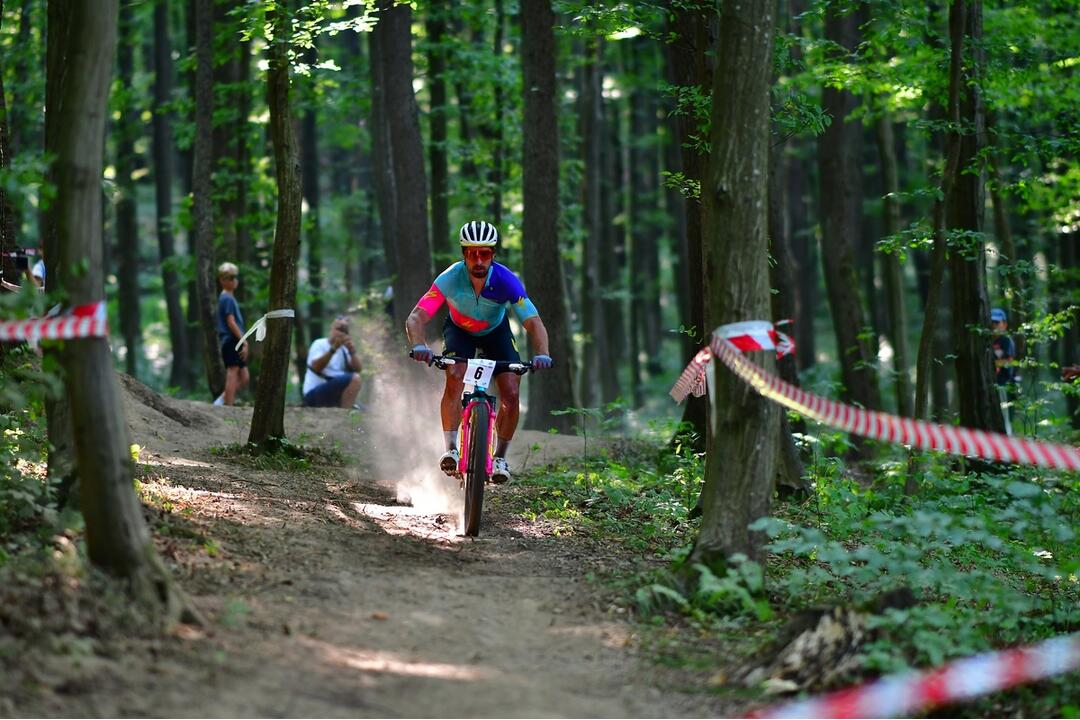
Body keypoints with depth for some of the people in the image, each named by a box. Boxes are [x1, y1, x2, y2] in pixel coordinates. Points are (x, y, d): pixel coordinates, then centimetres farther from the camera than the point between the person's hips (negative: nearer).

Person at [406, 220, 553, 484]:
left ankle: (500, 457, 6)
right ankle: (451, 450, -21)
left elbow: (534, 323, -35)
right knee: (455, 378, -28)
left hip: (496, 331, 1)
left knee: (510, 394, -14)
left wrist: (541, 354, -54)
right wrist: (419, 346, -59)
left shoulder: (506, 280, -33)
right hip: (459, 330, -1)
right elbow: (416, 318, -38)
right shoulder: (450, 278, -33)